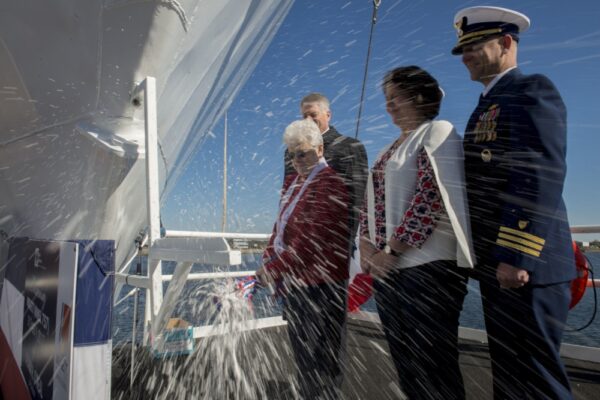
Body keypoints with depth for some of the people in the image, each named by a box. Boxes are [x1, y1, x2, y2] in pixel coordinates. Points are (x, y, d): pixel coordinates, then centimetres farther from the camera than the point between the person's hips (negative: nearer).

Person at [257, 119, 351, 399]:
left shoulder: (329, 184, -16)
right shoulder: (291, 182, 12)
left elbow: (309, 243, -24)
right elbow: (279, 229, 16)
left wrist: (267, 273, -24)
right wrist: (268, 266, 4)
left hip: (319, 289, -8)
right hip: (293, 285, 8)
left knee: (320, 366, 6)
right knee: (303, 358, 21)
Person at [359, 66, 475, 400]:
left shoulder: (438, 132, -4)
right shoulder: (390, 149, 19)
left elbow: (430, 197, -17)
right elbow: (373, 201, 16)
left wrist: (391, 250, -16)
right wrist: (367, 246, 1)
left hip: (428, 267, -8)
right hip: (388, 268, 8)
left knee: (433, 365, 3)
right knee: (405, 362, 17)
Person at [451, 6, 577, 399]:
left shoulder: (532, 90, -6)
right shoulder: (489, 103, 21)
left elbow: (542, 177, -19)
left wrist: (516, 256, -24)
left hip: (524, 266, -9)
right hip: (497, 264, 9)